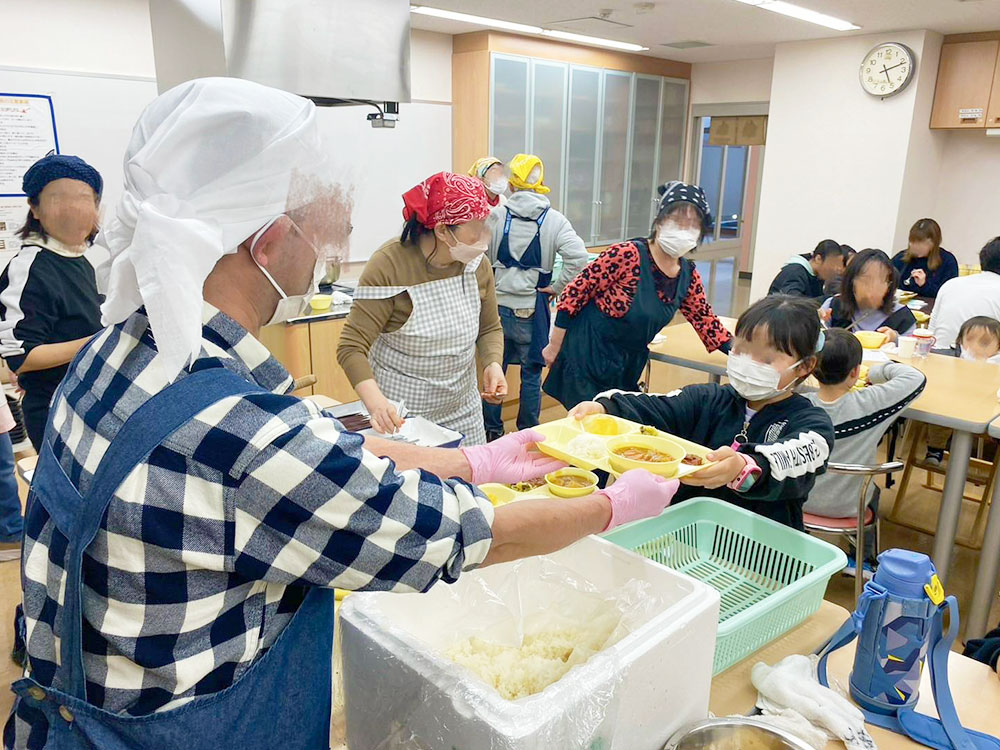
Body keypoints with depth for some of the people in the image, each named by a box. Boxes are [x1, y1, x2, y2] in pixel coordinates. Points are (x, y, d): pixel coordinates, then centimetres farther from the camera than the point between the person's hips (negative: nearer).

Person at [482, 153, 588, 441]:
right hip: (532, 309, -1)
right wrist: (556, 288, -4)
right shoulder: (554, 220, -5)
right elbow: (579, 257, -14)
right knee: (531, 372, 12)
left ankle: (492, 431, 25)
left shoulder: (496, 215, -3)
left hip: (498, 306, 1)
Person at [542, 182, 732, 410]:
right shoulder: (627, 255, -20)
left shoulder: (688, 275, 1)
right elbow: (573, 295, -16)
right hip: (587, 359, -6)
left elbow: (705, 320, 14)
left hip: (628, 369, 7)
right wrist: (554, 347, -10)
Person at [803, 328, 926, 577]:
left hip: (799, 498, 1)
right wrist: (880, 370, -2)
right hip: (846, 507, -1)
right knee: (872, 491, 34)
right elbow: (916, 378, -18)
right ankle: (862, 560, 41)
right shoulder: (867, 404, -29)